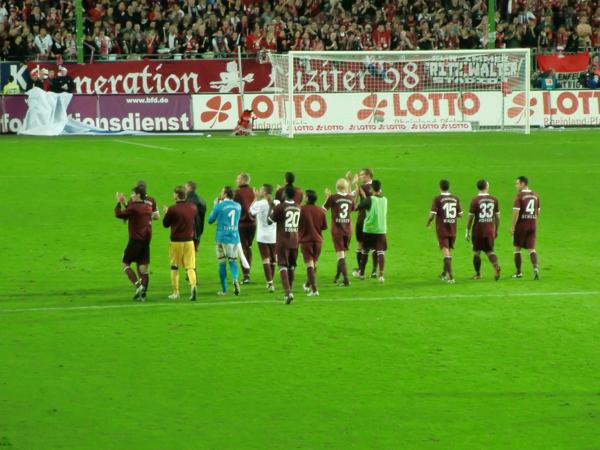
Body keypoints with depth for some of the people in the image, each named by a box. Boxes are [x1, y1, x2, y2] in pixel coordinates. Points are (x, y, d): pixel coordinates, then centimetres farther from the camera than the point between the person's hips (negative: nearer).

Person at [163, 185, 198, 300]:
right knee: (190, 267, 1)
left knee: (174, 268, 12)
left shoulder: (172, 209, -12)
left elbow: (165, 224, 0)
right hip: (189, 241, 3)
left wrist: (166, 213, 18)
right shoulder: (192, 207, 1)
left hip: (176, 242, -3)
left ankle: (175, 292, 15)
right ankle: (193, 285, -24)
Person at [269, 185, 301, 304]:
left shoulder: (280, 207, -13)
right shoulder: (298, 207, 6)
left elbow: (270, 221, -5)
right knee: (291, 267, 15)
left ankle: (288, 292, -22)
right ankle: (289, 292, 22)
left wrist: (271, 208, 10)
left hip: (283, 242, -5)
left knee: (283, 267, -7)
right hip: (294, 241, 5)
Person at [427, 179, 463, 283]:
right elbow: (460, 214, 7)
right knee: (449, 251, 19)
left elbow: (432, 215, -13)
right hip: (453, 231, 4)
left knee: (445, 253, -7)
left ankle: (451, 276, -19)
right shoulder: (455, 199, 4)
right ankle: (444, 273, 33)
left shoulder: (437, 199, -9)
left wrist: (429, 222, 7)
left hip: (442, 231, -4)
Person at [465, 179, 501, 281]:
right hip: (490, 230, 3)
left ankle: (478, 274, 16)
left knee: (476, 252, 11)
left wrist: (467, 231, 3)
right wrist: (496, 230, 18)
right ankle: (496, 266, -18)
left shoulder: (475, 200, -9)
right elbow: (497, 216, 7)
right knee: (489, 251, 10)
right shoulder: (494, 200, 1)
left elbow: (470, 217, -7)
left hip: (478, 230, -3)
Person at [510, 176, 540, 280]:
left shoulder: (519, 195, -10)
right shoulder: (535, 195, 9)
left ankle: (518, 272, 13)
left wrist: (513, 226, -13)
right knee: (531, 248, 4)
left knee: (517, 248, 9)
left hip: (521, 224, -5)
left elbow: (516, 212, -16)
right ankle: (535, 267, -19)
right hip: (532, 225, 5)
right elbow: (538, 212, 15)